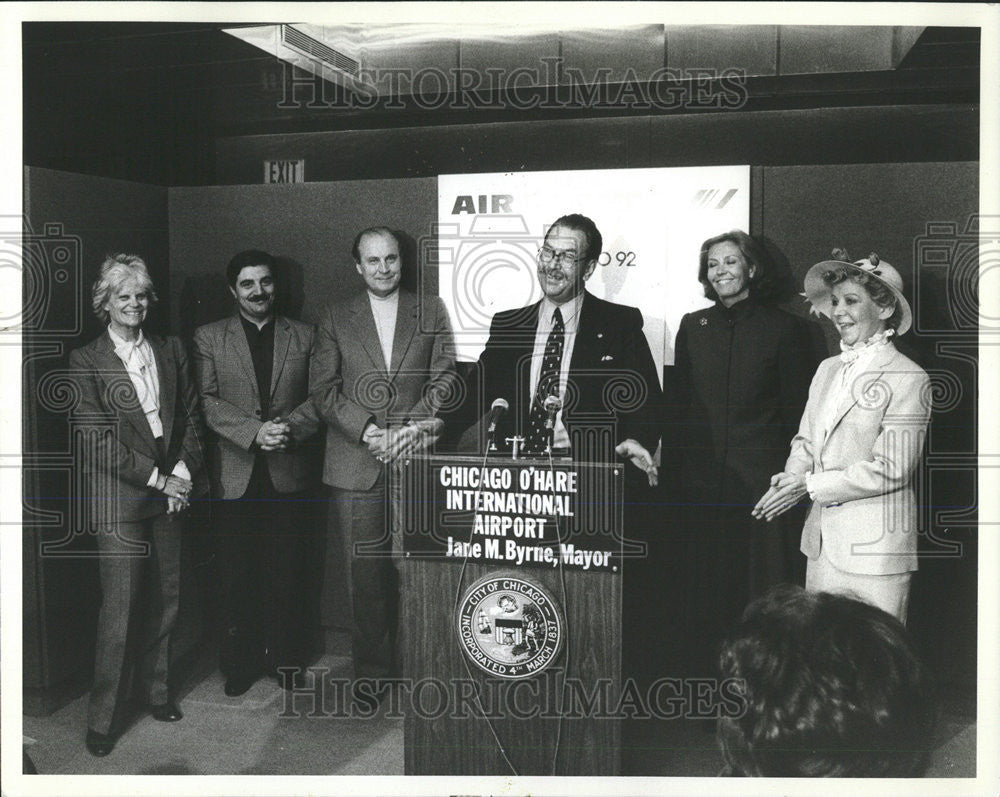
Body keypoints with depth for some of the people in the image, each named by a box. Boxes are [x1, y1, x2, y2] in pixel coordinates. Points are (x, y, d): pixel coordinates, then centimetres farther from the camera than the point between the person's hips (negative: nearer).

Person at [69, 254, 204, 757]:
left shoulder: (171, 352, 11)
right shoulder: (86, 361, -2)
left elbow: (190, 416, 11)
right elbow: (97, 438, -9)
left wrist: (185, 468, -5)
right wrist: (156, 478, -12)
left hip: (170, 491, 4)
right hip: (119, 498, -4)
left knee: (165, 599, 10)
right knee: (119, 607, -3)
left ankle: (155, 687, 28)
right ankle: (103, 717, 10)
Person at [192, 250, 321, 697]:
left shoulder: (304, 336, 10)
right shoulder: (209, 338, 7)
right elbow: (208, 401, -3)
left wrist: (289, 427, -14)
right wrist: (255, 431, -16)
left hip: (288, 472, 1)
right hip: (235, 473, 0)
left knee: (286, 571, 5)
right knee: (237, 572, 5)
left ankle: (285, 658, 19)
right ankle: (240, 662, 18)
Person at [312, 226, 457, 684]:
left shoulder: (431, 312, 10)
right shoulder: (336, 317, 10)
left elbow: (444, 380, 5)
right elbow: (324, 390, 5)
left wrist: (412, 430, -9)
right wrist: (367, 431, -9)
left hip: (416, 458, 0)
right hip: (356, 465, 1)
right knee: (365, 572, 3)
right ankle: (372, 667, 15)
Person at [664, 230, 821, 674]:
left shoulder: (786, 329, 0)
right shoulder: (692, 327, 11)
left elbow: (798, 411, 0)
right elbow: (676, 405, 12)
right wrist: (673, 470, 7)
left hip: (760, 482, -3)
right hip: (700, 482, 3)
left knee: (758, 588, 2)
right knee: (702, 589, 8)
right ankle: (703, 674, 20)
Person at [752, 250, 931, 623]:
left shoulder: (909, 378, -9)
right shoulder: (827, 369, 13)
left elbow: (892, 469, -14)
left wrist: (809, 485, -14)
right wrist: (791, 476, -5)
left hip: (874, 550, -6)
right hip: (820, 543, 6)